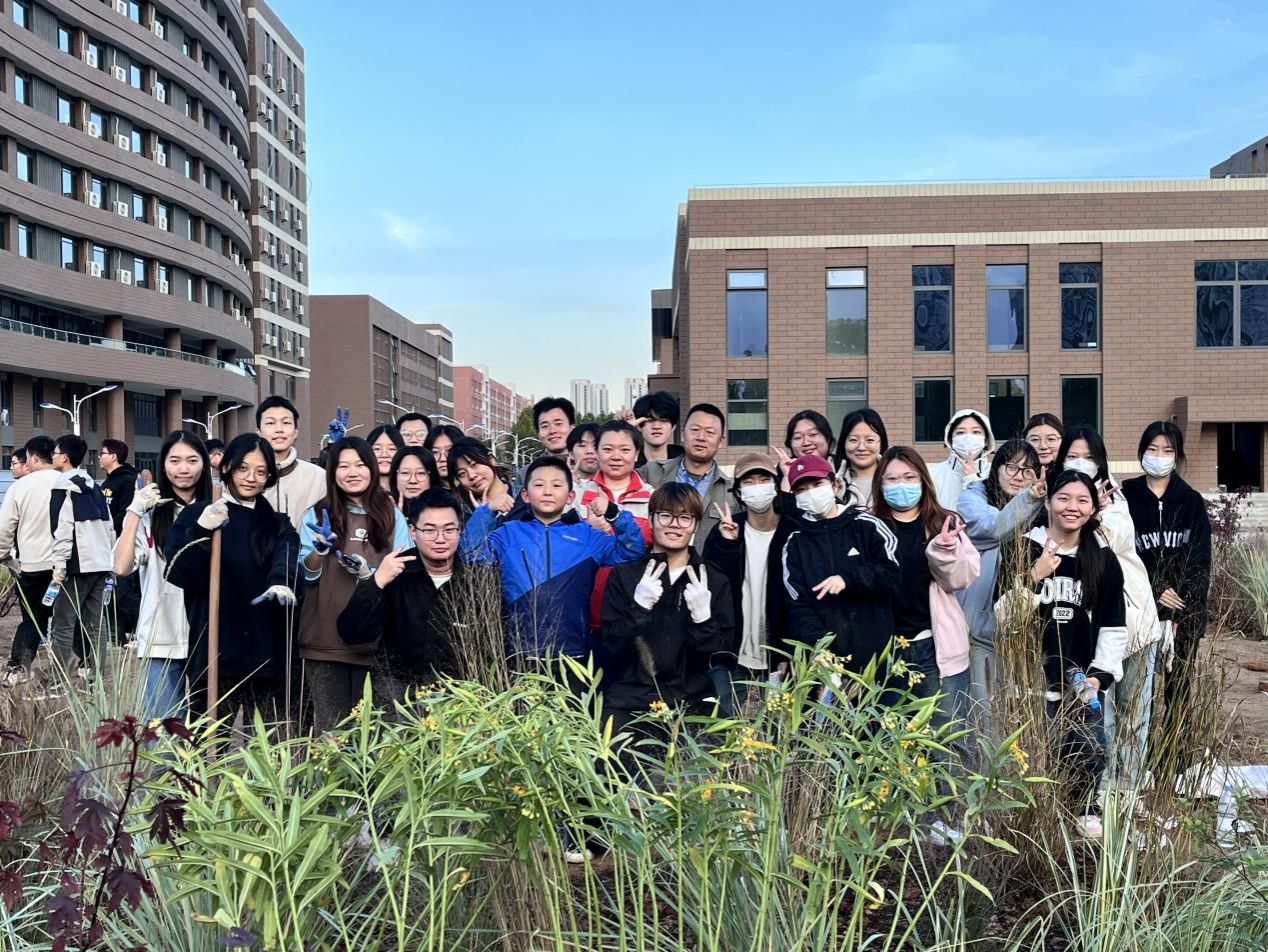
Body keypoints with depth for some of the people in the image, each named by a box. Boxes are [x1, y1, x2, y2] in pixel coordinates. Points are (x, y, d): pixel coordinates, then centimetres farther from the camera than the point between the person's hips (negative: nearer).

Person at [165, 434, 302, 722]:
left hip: (268, 653, 2)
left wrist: (282, 582, -31)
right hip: (215, 651, -2)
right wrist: (201, 532, -22)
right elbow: (178, 573, -5)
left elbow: (288, 558, -9)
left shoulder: (278, 524, 14)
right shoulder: (197, 514, 7)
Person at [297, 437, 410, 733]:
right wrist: (319, 548, -17)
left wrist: (370, 573, -13)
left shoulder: (392, 516, 6)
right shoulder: (318, 514, 7)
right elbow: (307, 574, 3)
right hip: (326, 638, 0)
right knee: (329, 728, 1)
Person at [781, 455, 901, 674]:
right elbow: (798, 605, 1)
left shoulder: (867, 525, 3)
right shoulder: (795, 543, 8)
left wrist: (848, 578, -17)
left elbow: (893, 574, -3)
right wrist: (817, 643, -15)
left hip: (875, 650, -1)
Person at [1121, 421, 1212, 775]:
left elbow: (1200, 561, 2)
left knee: (1178, 685, 4)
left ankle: (1175, 759, 10)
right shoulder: (1126, 497, 2)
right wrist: (1156, 593, -11)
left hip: (1186, 610, 2)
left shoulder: (1192, 501, 7)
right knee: (1138, 684, -3)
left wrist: (1181, 608, -9)